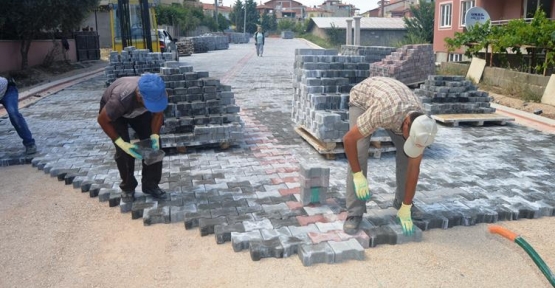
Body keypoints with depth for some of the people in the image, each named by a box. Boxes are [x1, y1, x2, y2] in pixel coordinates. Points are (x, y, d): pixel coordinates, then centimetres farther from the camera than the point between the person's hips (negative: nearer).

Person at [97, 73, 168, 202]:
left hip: (139, 110, 4)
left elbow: (158, 114, -12)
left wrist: (155, 135, -27)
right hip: (113, 111, -3)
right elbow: (102, 120, -27)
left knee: (153, 144, -7)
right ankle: (127, 187, 7)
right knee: (123, 151, -15)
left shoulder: (159, 94, -35)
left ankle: (150, 184, 8)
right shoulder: (120, 99, -46)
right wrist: (121, 143, -32)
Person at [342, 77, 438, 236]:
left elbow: (414, 167, -22)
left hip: (388, 96, 4)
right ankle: (355, 213, -12)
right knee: (359, 153, -21)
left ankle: (402, 202, 14)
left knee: (406, 153, -7)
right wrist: (358, 176, -32)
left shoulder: (421, 126, -29)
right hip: (361, 99, -4)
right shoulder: (382, 114, -48)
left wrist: (406, 209, -19)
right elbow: (348, 139, -37)